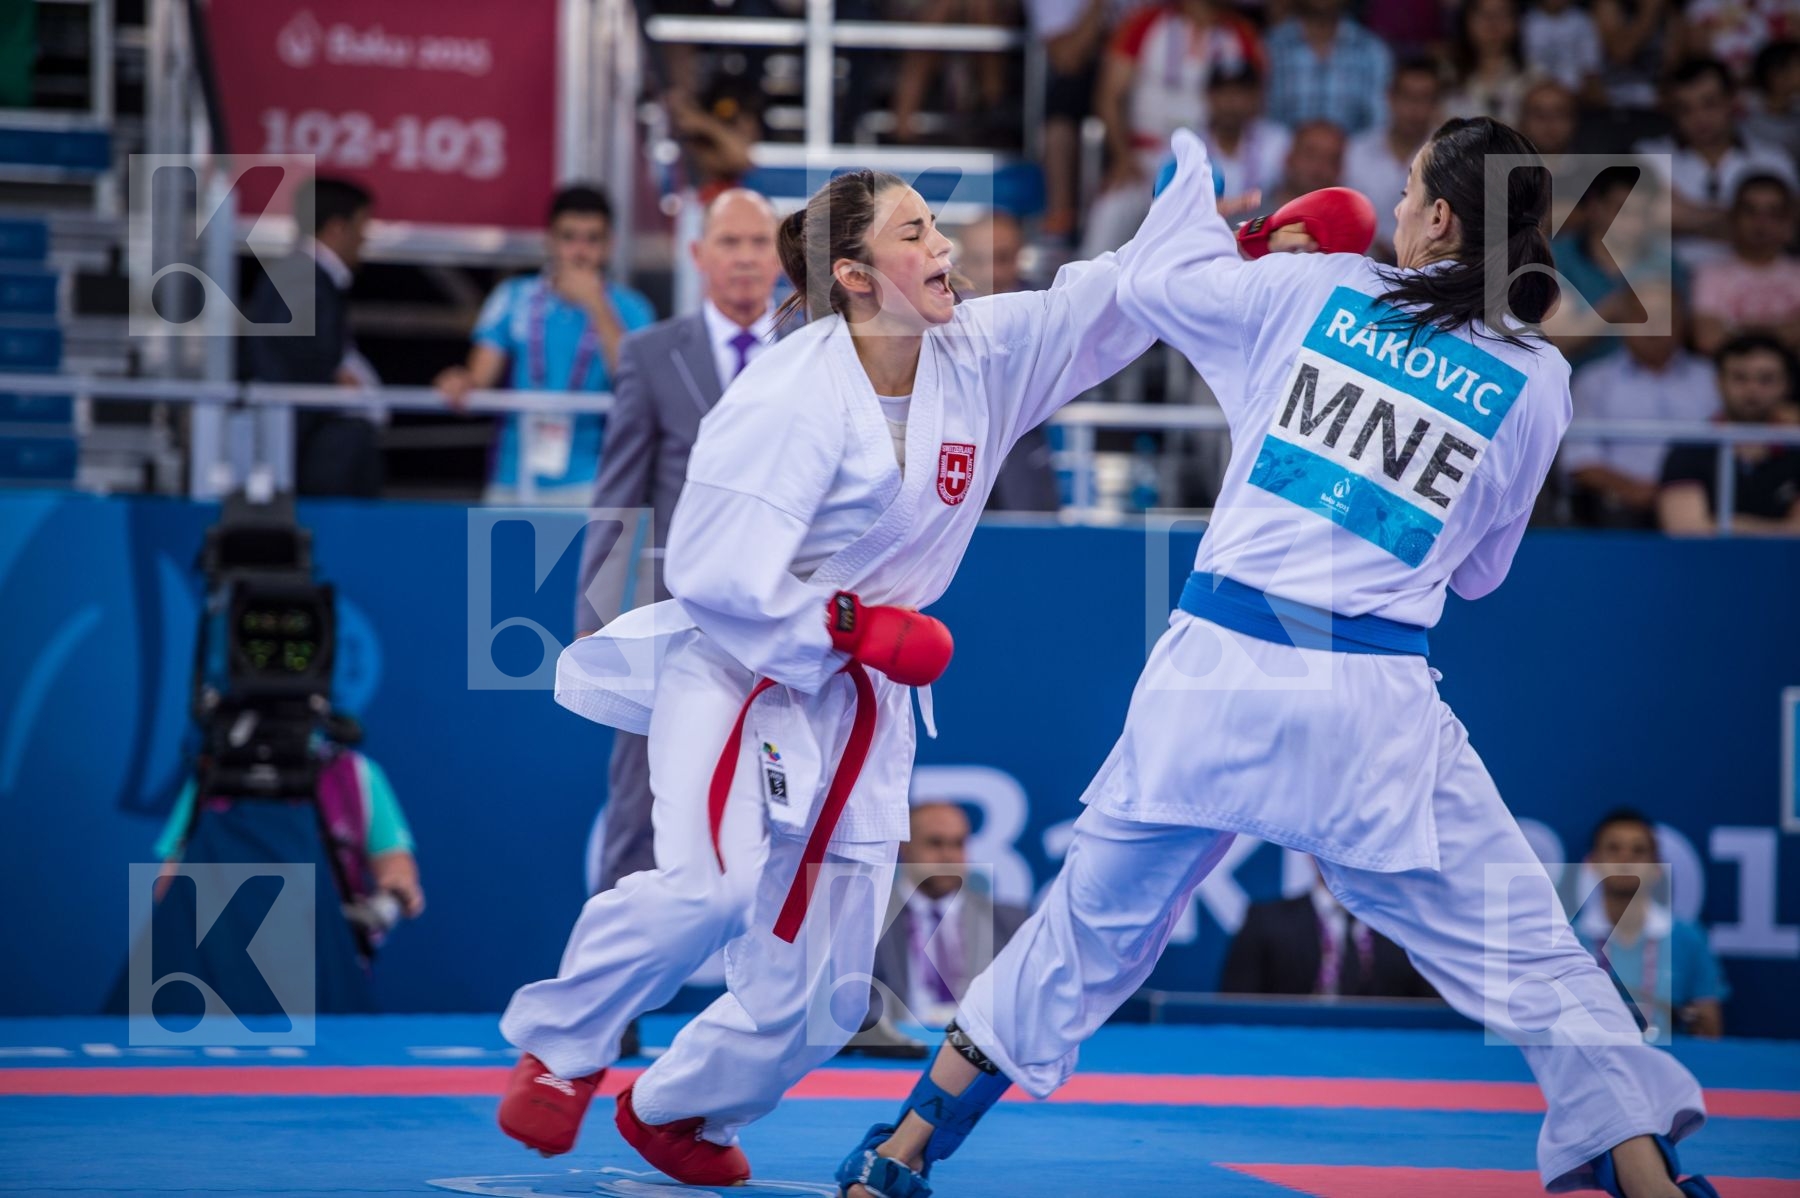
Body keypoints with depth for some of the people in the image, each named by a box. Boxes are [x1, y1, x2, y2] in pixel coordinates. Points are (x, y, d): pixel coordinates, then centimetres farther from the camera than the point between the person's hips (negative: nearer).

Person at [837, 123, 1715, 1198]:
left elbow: (1155, 281, 19)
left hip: (1218, 667, 2)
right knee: (1532, 960, 5)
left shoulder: (1310, 289, 3)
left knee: (1088, 935, 18)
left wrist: (1192, 176, 39)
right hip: (1372, 706, -2)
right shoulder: (1534, 382, 1)